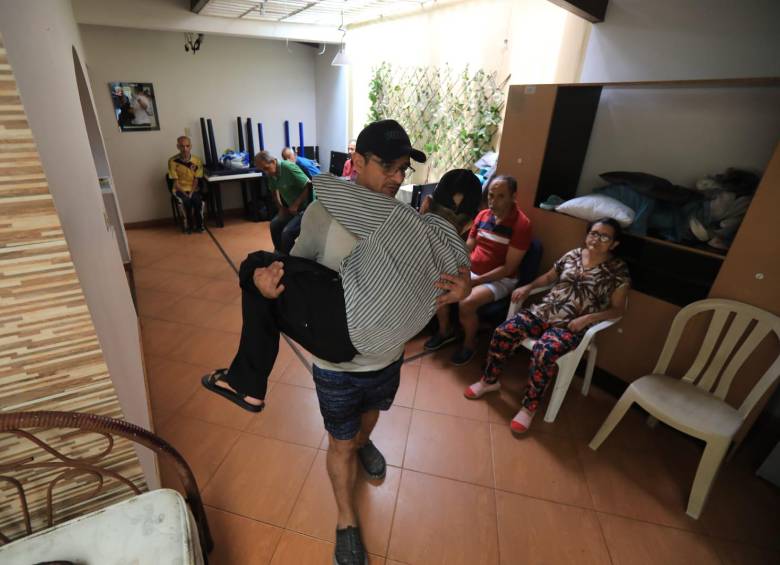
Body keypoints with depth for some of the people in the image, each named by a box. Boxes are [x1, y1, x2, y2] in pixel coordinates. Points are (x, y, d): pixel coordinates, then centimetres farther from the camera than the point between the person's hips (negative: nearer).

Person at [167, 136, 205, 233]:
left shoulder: (197, 160, -2)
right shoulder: (172, 161, -7)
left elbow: (196, 180, -2)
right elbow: (175, 181, -7)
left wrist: (191, 192, -15)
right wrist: (184, 193, -19)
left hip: (193, 189, 1)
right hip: (179, 189, -1)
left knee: (198, 200, -30)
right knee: (186, 201, -31)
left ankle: (199, 224, -10)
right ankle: (188, 224, -10)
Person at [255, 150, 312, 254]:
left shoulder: (289, 168, -24)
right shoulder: (271, 173, 0)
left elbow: (309, 186, -26)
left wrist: (296, 204, -21)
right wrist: (281, 207, 7)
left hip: (307, 207, -9)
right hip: (291, 207, 9)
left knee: (287, 232, -21)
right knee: (274, 225, 12)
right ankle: (279, 254, 31)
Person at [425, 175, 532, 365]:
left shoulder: (521, 224, -15)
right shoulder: (482, 215, 4)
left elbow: (509, 267, -18)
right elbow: (468, 248, 9)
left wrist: (475, 281, -22)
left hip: (500, 279, -6)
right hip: (471, 271, 6)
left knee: (466, 304, -30)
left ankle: (470, 343, 0)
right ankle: (445, 331, 10)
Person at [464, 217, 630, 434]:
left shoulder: (618, 269, 0)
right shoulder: (572, 255, 11)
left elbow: (618, 308, -2)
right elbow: (549, 277, 22)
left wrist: (588, 318, -17)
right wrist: (528, 287, 5)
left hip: (571, 325, -4)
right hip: (544, 311, 4)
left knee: (543, 352, -34)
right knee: (503, 332, -17)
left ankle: (530, 406, -11)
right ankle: (489, 380, 5)